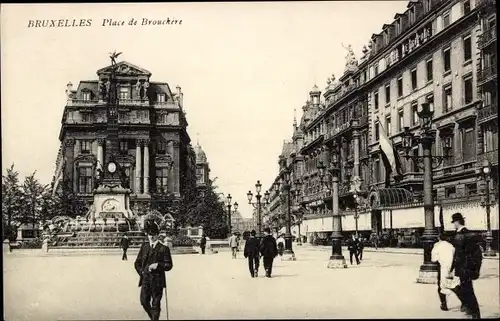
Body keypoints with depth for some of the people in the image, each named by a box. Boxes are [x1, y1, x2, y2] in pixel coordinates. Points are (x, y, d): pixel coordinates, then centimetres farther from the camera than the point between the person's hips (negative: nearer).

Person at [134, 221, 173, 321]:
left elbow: (169, 265, -4)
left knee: (155, 304, 0)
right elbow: (137, 263, 16)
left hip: (157, 280, -3)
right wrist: (141, 271, 1)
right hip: (145, 279, 3)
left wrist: (157, 265, -18)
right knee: (144, 301, 1)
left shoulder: (164, 248, -2)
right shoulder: (144, 246, 11)